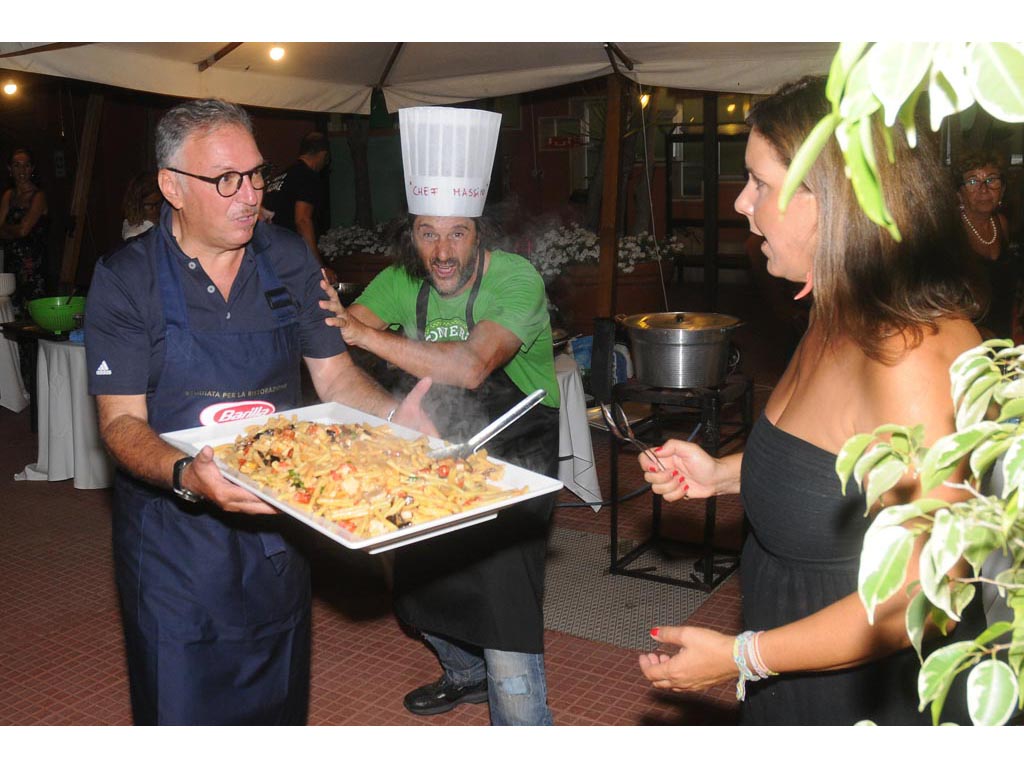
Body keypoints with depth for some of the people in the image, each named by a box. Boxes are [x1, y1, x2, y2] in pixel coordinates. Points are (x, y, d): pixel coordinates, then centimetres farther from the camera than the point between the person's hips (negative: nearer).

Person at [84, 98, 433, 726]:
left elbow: (334, 373, 3)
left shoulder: (290, 261, -1)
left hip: (278, 518, 3)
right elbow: (121, 421, -14)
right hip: (173, 526, -3)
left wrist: (394, 414, -17)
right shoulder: (125, 280, -10)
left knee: (279, 701, 19)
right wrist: (186, 474, -34)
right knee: (182, 705, 8)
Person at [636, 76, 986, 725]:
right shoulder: (841, 319, 0)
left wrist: (740, 655, -21)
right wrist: (722, 473, 1)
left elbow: (919, 595, -28)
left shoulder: (912, 357, -30)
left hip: (877, 700, -8)